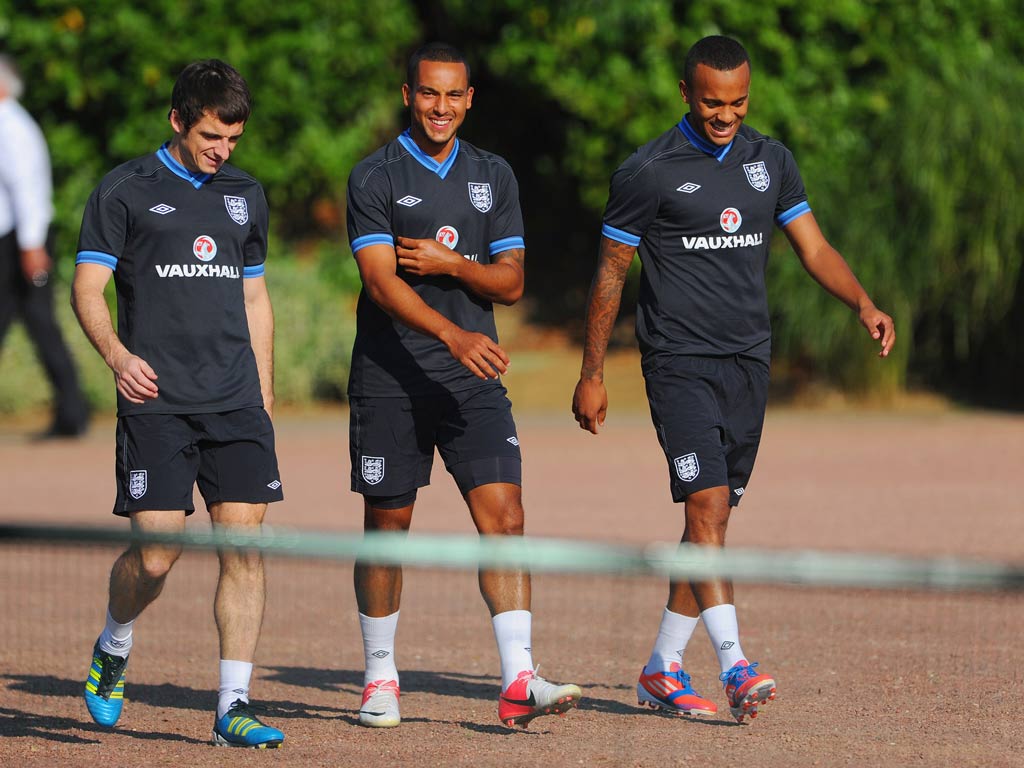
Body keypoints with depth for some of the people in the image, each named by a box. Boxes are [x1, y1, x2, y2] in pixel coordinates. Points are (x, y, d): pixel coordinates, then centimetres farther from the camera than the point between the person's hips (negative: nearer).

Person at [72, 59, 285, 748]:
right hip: (156, 401, -4)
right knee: (156, 554, -9)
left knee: (244, 544, -6)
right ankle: (113, 650, 22)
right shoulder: (125, 191, 1)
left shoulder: (245, 195, 17)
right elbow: (87, 288, -2)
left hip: (235, 404, 4)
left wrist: (263, 394, 19)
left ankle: (234, 705, -3)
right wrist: (117, 354, -20)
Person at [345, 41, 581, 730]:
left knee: (504, 513, -10)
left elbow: (511, 282, 9)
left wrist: (448, 264, -10)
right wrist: (455, 336, -29)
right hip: (391, 380, -3)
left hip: (473, 380, 3)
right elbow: (381, 281, -16)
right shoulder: (375, 178, -4)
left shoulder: (493, 176, 11)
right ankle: (381, 679, 20)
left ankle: (518, 682, -15)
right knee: (387, 524, 5)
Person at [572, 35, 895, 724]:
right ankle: (736, 666, -26)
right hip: (680, 362, -5)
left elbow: (814, 248, 11)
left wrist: (864, 305, -7)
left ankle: (663, 668, 15)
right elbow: (611, 273, 1)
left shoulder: (770, 161, 10)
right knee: (707, 502, -18)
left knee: (714, 516, 7)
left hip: (749, 363, 5)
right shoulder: (648, 171, -4)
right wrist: (591, 376, 0)